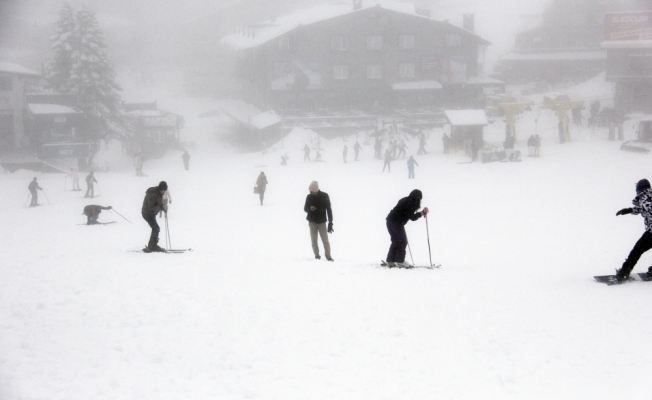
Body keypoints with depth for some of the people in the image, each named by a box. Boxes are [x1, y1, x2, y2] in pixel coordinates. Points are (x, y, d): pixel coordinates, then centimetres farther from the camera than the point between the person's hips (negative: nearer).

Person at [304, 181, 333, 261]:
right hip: (312, 221, 2)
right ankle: (317, 255, 12)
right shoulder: (309, 197, 1)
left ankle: (328, 256, 2)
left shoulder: (324, 196, -5)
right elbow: (305, 208, 9)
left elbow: (329, 209, -3)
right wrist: (310, 208, -17)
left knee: (325, 240, -6)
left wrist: (330, 223, -8)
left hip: (322, 221, -2)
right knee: (314, 240, 2)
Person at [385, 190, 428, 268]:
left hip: (390, 221, 9)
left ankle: (390, 261, 15)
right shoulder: (410, 203, -12)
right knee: (402, 241, -2)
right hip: (396, 223, -9)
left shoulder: (406, 200, 16)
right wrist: (422, 213, -8)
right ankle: (400, 261, -4)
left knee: (396, 241, 15)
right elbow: (412, 217, -13)